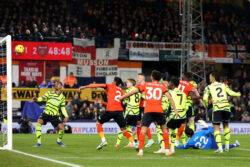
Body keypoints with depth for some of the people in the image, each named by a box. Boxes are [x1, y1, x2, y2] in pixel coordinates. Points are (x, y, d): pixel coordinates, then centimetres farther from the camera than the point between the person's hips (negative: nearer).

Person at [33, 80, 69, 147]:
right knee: (39, 122, -27)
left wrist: (66, 116, -3)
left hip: (55, 115, 2)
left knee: (61, 127, -13)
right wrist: (37, 99, -41)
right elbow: (43, 98, -19)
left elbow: (63, 108, 11)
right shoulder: (49, 93, -1)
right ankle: (39, 142, -20)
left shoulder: (62, 97, 7)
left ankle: (59, 141, 21)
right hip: (46, 113, -2)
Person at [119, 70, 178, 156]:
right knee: (164, 129, 16)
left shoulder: (146, 85, 13)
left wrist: (122, 97, 24)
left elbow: (133, 91, 14)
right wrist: (175, 110, 7)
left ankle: (140, 150, -12)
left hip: (148, 110, -1)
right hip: (159, 110, 1)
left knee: (143, 129, 0)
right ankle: (167, 150, 13)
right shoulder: (162, 86, 12)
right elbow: (169, 98, 5)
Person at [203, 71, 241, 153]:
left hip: (217, 107, -4)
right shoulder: (223, 85, 15)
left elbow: (205, 99, 0)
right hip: (226, 107, 4)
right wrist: (238, 94, 30)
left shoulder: (209, 87, 8)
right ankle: (227, 146, 22)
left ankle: (220, 147, -12)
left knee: (216, 128, -1)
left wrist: (206, 104, 21)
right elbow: (231, 93, 9)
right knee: (226, 126, 21)